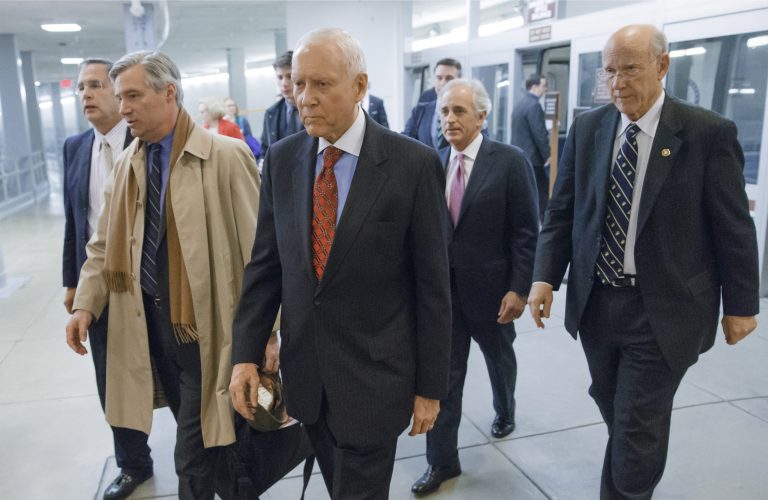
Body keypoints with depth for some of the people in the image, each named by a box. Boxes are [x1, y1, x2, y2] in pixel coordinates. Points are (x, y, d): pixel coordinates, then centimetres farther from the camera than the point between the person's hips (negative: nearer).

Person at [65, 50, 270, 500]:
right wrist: (86, 304, 1)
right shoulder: (128, 164, 8)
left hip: (203, 324, -6)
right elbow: (105, 244, 14)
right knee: (196, 431, 21)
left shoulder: (226, 155, -13)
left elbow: (259, 248, -14)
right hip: (148, 321, 6)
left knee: (194, 458, 4)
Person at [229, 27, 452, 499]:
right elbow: (265, 264, 5)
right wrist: (246, 353, 0)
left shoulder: (414, 163, -13)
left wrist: (431, 386, -6)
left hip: (375, 375, -4)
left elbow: (432, 285, -10)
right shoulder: (282, 159, 0)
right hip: (304, 372, 5)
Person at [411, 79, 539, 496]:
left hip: (490, 288, -2)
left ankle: (504, 411, 53)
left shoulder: (510, 161, -11)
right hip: (442, 288, 2)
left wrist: (518, 288, -14)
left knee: (499, 358, 23)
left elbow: (526, 233, -11)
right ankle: (442, 460, 19)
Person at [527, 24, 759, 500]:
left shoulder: (709, 132, -9)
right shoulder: (587, 128, 2)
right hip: (595, 301, 4)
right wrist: (546, 276, -6)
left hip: (661, 310, -4)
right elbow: (562, 211, 4)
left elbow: (734, 226, -4)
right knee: (615, 412, 21)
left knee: (638, 425, 3)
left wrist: (740, 304, 0)